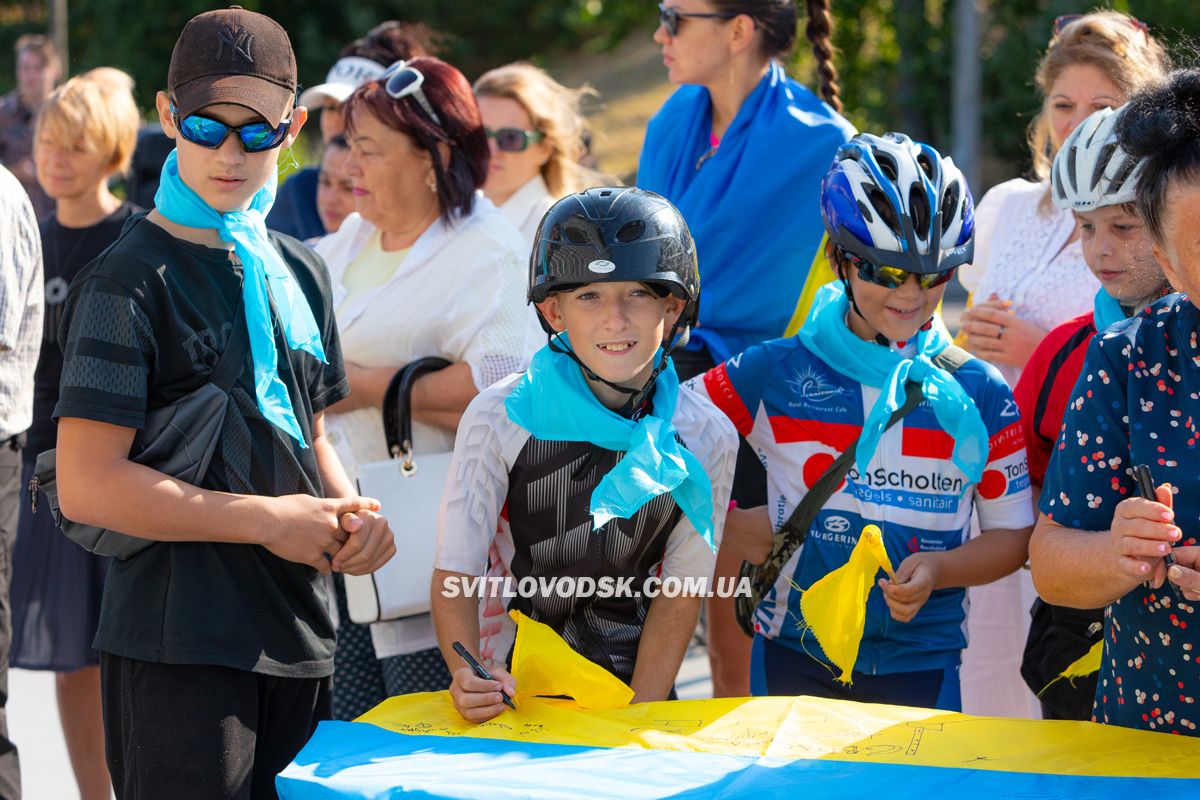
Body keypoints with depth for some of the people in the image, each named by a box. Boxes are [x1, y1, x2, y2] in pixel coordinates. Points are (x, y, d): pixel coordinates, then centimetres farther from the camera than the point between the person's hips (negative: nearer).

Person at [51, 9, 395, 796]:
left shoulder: (301, 273, 14)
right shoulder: (132, 281, -8)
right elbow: (86, 485, -15)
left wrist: (349, 513, 1)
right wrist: (269, 520, -14)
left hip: (298, 638, 7)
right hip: (179, 648, -7)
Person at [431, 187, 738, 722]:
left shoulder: (706, 439, -6)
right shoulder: (500, 419, -13)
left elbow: (678, 597, -1)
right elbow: (455, 575, -11)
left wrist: (638, 720, -12)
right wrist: (467, 677, -30)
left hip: (635, 686, 1)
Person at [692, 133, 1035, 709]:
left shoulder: (978, 394, 0)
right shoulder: (776, 373, -2)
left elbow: (1011, 534, 4)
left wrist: (937, 569, -13)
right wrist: (723, 525, -1)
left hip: (921, 668, 0)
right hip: (794, 658, 0)